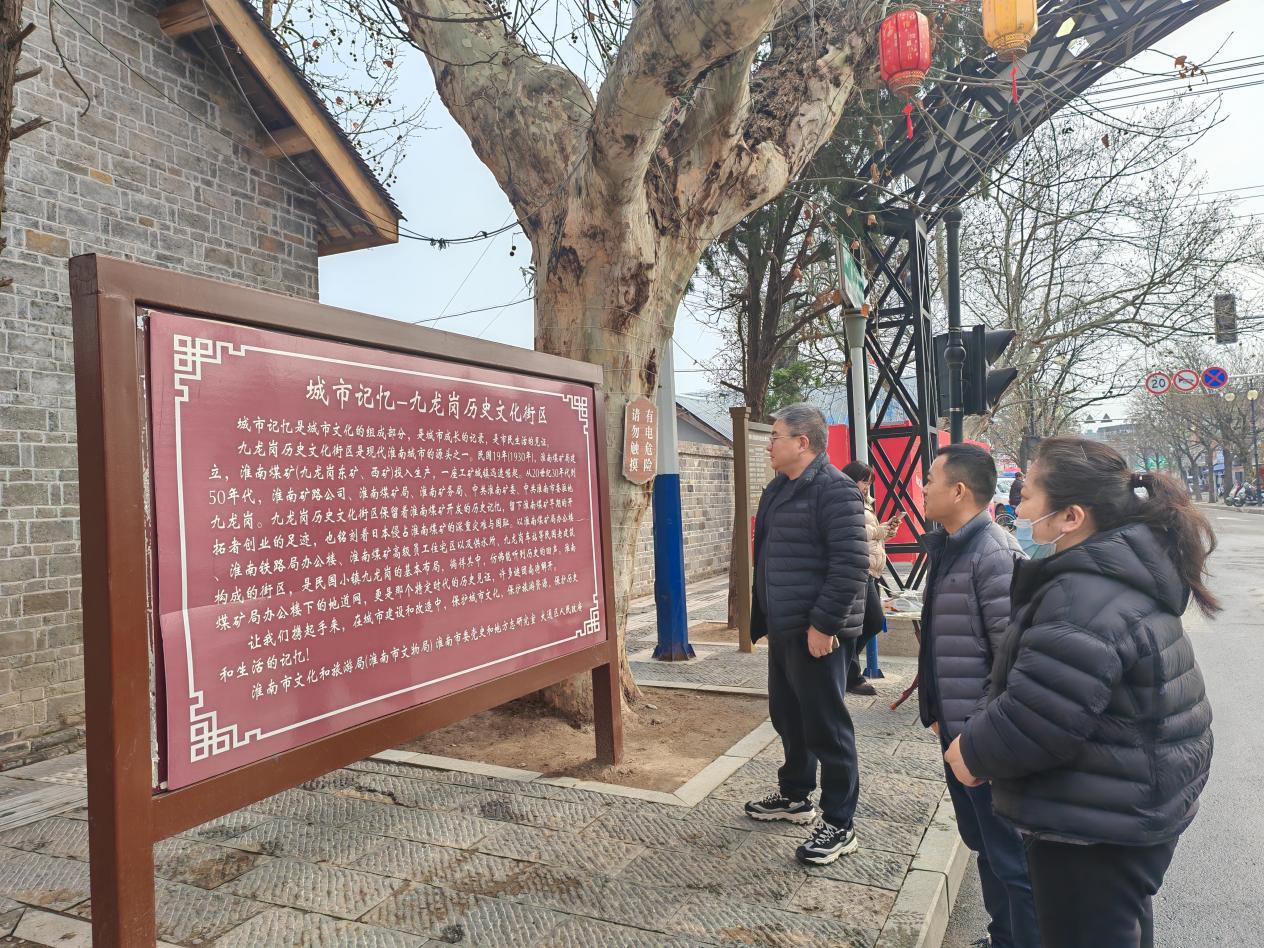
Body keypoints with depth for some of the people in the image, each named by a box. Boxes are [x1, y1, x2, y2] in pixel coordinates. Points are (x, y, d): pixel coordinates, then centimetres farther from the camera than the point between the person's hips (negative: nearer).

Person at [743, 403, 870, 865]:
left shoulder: (835, 489, -16)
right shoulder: (779, 489, 14)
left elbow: (851, 563, -23)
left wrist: (824, 624, -23)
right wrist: (763, 619, 18)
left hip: (817, 632, -9)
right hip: (783, 628, 10)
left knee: (826, 726, 0)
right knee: (787, 716, 20)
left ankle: (839, 825, 14)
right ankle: (795, 796, 38)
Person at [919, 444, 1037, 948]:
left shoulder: (994, 553, -20)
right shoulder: (949, 548, 9)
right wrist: (938, 711, 18)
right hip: (957, 730, 10)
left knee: (1010, 858, 3)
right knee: (982, 843, 22)